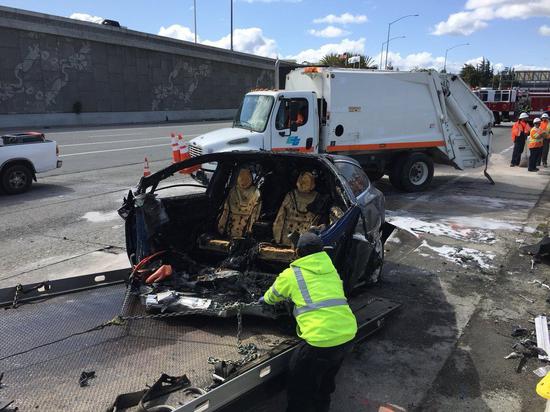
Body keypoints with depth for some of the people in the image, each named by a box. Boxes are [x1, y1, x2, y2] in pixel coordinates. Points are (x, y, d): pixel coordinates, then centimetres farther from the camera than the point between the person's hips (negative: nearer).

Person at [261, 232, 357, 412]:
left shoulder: (291, 274, 1)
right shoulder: (331, 269, 14)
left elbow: (272, 296, 21)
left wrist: (265, 298, 45)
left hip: (321, 340, -6)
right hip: (348, 334, 6)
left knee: (300, 386, 14)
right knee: (326, 379, 30)